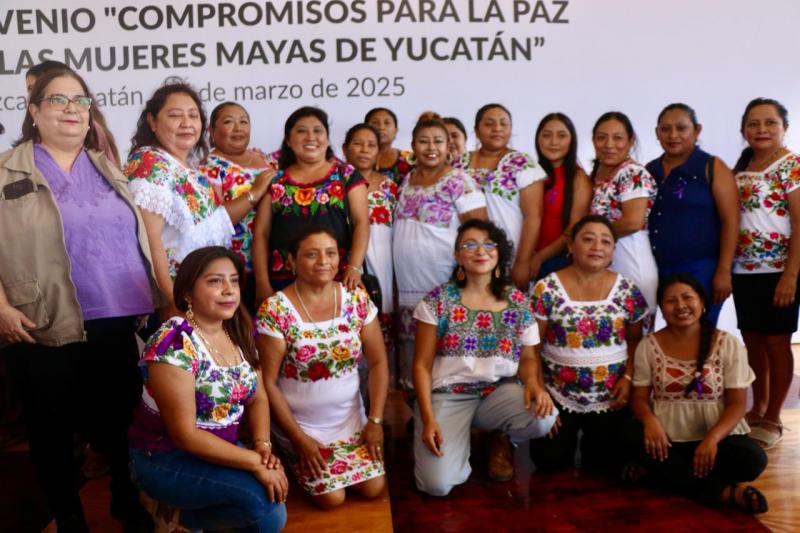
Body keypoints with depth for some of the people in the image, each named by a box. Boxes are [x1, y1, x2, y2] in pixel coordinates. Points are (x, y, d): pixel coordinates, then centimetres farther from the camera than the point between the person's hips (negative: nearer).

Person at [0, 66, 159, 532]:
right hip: (45, 329, -3)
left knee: (121, 419, 14)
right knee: (53, 428, 10)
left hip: (120, 324, 3)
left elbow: (139, 235, 17)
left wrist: (164, 294, 11)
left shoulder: (109, 169, 14)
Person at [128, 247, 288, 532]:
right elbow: (184, 435, -24)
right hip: (165, 459, -7)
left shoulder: (239, 333, 0)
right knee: (261, 495, -25)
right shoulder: (174, 345, -23)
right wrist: (255, 462, -24)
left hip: (217, 449, 7)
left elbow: (258, 398, 5)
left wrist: (263, 446, -14)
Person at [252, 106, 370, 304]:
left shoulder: (347, 175, 7)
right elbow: (260, 232, 8)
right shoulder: (275, 180, 10)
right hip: (283, 282, 1)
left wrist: (354, 267, -14)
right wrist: (262, 283, -1)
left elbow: (361, 222, 0)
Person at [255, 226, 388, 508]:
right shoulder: (274, 310, -18)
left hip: (351, 418, 4)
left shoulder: (357, 298, -6)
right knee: (332, 497, -10)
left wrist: (376, 420, -7)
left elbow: (378, 362, 0)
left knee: (374, 488, -4)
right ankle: (299, 456, 19)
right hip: (301, 423, -3)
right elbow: (268, 382, -14)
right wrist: (299, 437, -14)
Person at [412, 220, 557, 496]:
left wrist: (534, 382, -17)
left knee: (544, 418, -30)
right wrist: (428, 419, -15)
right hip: (448, 395, -2)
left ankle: (503, 440, 8)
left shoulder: (518, 302, 1)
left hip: (501, 391, 3)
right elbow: (422, 365, -5)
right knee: (437, 483, -22)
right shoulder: (438, 300, -6)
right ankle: (457, 439, 15)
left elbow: (528, 357, 7)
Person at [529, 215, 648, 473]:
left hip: (611, 398, 2)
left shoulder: (627, 291, -2)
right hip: (557, 395, -1)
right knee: (549, 461, 0)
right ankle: (568, 439, 34)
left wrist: (628, 377, -8)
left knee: (606, 463, 4)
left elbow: (635, 340, 8)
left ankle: (590, 444, 38)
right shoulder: (547, 289, -10)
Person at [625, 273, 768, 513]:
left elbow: (737, 404, -5)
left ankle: (660, 468, -15)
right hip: (667, 437, 1)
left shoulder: (728, 344, -2)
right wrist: (650, 421, -24)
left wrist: (712, 439, -23)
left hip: (716, 435, 0)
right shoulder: (648, 346, 1)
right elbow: (639, 397, 0)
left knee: (753, 459, -29)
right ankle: (727, 492, -26)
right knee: (635, 436, -31)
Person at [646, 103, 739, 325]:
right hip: (659, 271, 4)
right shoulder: (649, 171, 10)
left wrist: (724, 271, -13)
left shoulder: (712, 168, -2)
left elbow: (730, 221, -7)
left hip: (701, 270, -4)